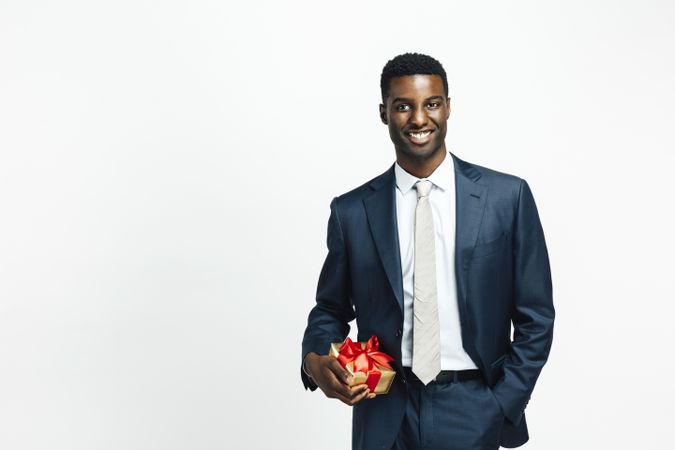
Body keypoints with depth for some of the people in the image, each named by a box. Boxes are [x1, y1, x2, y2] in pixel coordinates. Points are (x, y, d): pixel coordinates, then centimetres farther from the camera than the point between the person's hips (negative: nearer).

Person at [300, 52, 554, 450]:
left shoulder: (508, 197, -4)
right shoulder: (351, 211, 0)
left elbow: (535, 317, -1)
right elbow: (331, 308, 10)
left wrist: (502, 407, -7)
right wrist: (315, 359, -9)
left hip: (474, 413, -1)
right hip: (384, 417, 1)